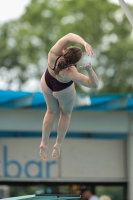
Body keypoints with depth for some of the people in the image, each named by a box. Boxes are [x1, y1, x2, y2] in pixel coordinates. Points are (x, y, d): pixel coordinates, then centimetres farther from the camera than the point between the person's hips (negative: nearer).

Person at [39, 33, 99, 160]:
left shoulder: (53, 54, -41)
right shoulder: (70, 73, -45)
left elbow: (69, 36, -42)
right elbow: (94, 84, -39)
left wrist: (85, 43, -55)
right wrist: (89, 69, -52)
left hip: (46, 84, 4)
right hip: (63, 91, -3)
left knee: (52, 111, 31)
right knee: (66, 113, 30)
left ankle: (44, 144, 33)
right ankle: (58, 145, 37)